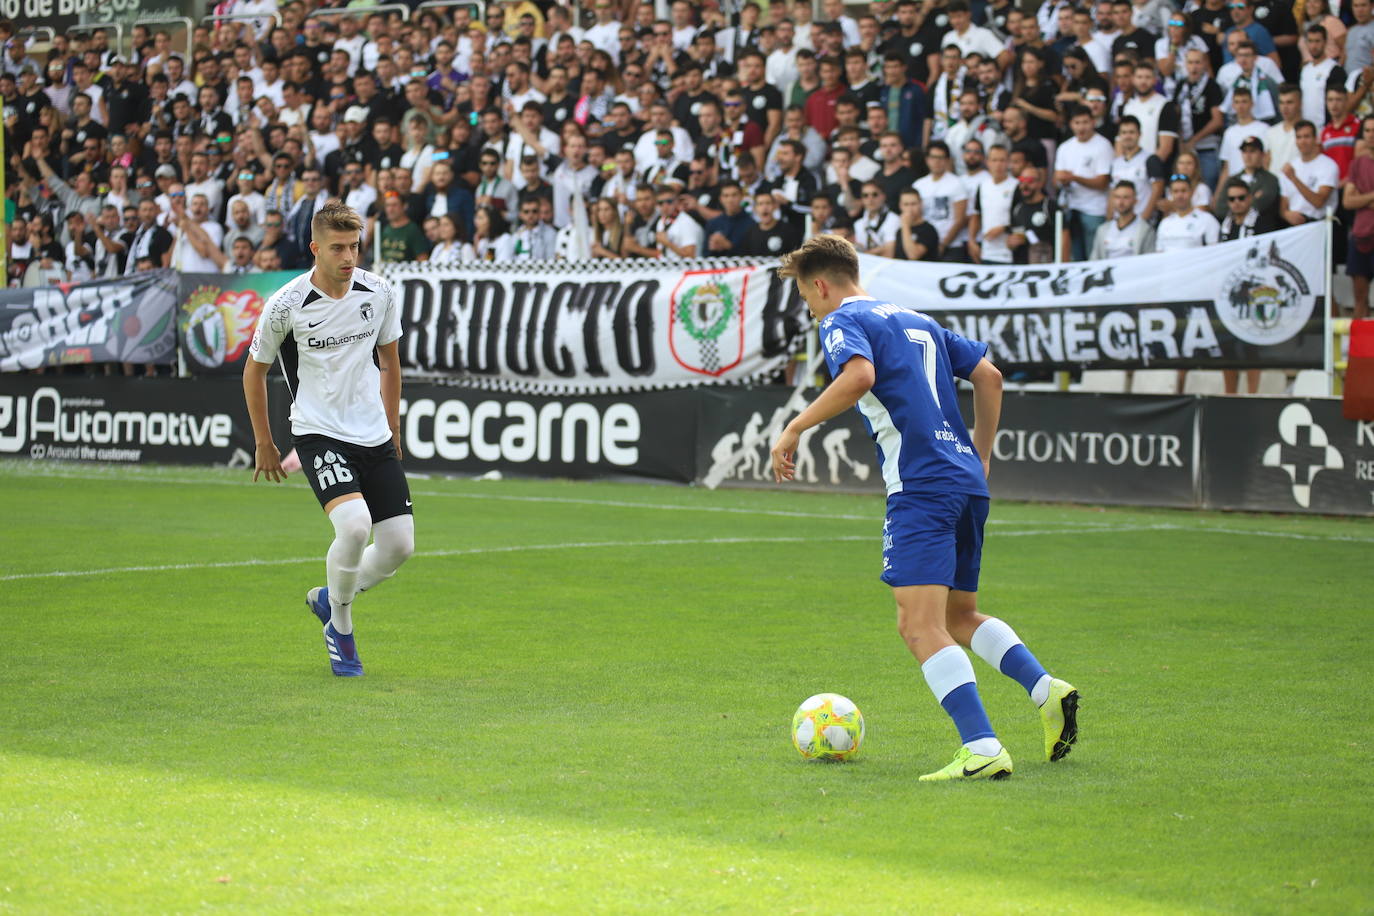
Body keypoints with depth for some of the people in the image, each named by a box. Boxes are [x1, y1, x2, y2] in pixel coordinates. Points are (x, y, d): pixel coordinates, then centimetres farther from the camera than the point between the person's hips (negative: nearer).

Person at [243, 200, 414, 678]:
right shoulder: (286, 306, -12)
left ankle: (328, 598, 28)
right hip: (319, 435, -5)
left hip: (374, 437, 5)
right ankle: (340, 628, -3)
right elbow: (254, 370, 4)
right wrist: (264, 444, 9)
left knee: (399, 544, -2)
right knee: (354, 524, -27)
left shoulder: (379, 293, 0)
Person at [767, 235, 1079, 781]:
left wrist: (795, 428, -14)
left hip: (920, 487, -9)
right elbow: (989, 375, 23)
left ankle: (983, 750, -23)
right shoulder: (917, 321, 24)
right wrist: (981, 456, 29)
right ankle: (1047, 690, 6)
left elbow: (859, 375, -21)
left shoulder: (843, 322, 0)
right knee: (960, 617, 23)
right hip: (967, 484, 9)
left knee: (920, 627, -12)